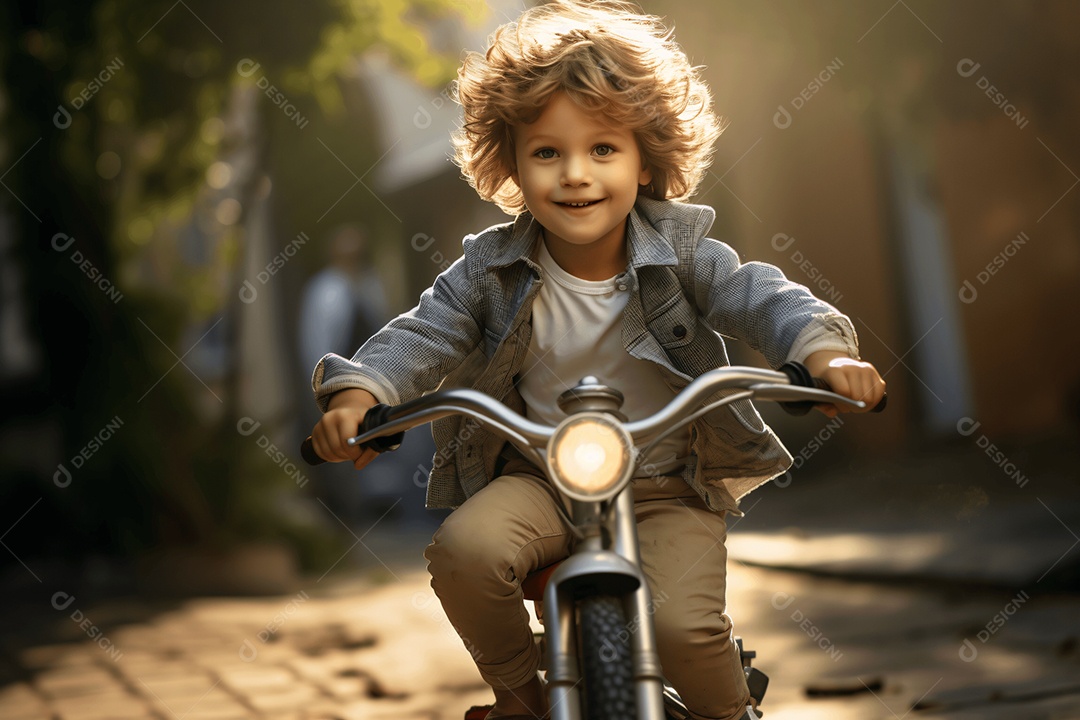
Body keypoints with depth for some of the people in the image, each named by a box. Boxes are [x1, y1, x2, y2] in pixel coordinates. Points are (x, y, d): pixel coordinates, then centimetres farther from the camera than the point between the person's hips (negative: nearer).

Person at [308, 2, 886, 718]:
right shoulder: (493, 269, -6)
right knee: (463, 552, -26)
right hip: (540, 482, 2)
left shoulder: (680, 253, -10)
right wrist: (358, 391, -29)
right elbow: (424, 334, -8)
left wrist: (825, 352, -39)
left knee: (685, 623, -23)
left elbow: (764, 298, -18)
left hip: (669, 489, -1)